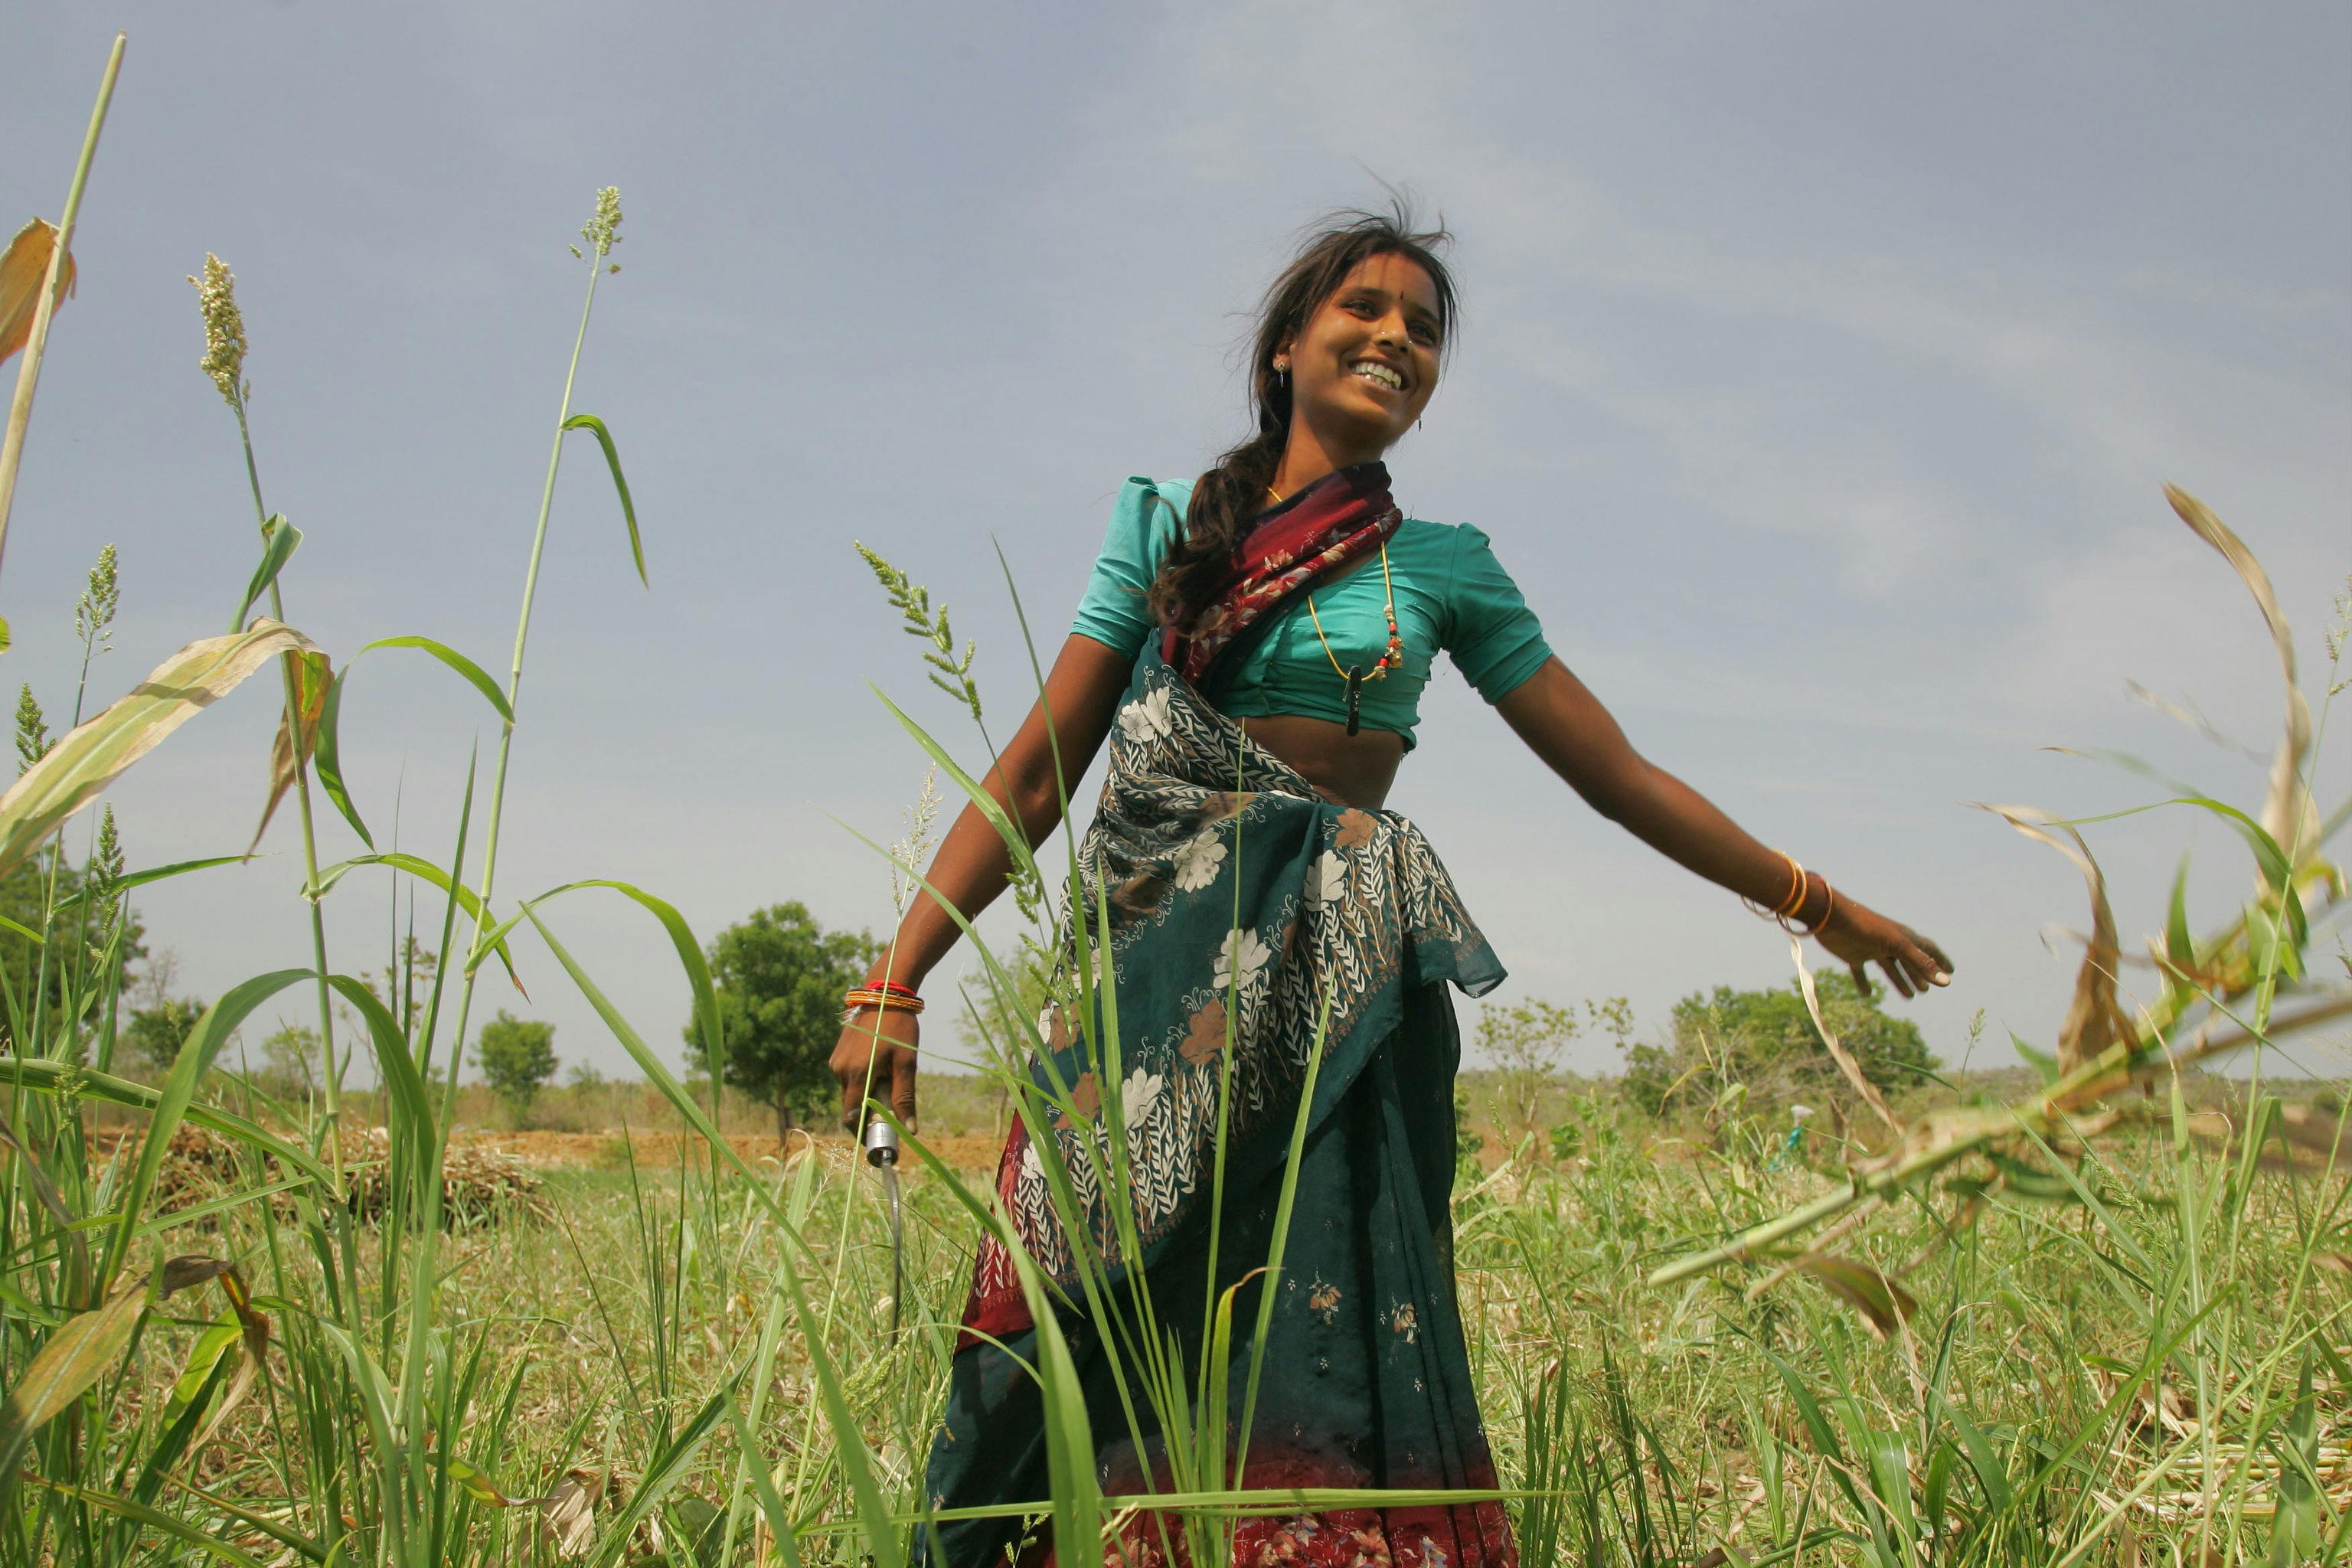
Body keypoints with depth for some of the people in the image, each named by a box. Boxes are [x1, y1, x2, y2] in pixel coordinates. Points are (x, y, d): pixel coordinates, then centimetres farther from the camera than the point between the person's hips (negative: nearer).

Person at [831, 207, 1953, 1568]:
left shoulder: (1442, 567, 12)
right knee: (1104, 1377, -1)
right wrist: (897, 984, -1)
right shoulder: (1167, 527, 11)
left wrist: (1818, 904, 17)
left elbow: (1623, 776, 16)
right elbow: (1035, 777, 6)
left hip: (1334, 995, 0)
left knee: (1316, 1374, -6)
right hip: (1148, 985, 1)